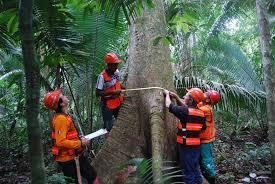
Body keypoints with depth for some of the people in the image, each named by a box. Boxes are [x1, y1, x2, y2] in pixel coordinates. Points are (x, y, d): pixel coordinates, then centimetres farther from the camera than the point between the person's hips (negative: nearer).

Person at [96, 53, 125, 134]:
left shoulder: (117, 72, -5)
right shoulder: (102, 76, -24)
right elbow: (98, 92, -22)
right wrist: (113, 92, -27)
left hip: (118, 102, 7)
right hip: (107, 105, -7)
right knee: (108, 127, 5)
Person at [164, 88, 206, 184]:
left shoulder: (185, 112, -19)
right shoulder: (201, 113, 0)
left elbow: (169, 105, -10)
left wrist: (167, 94, 8)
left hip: (187, 147, -7)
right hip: (196, 146, 7)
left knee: (188, 173, 5)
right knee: (196, 171, 20)